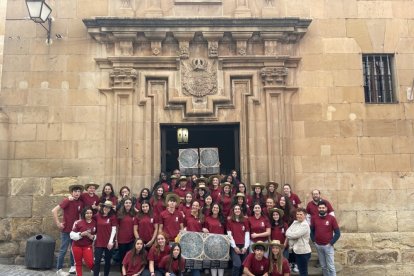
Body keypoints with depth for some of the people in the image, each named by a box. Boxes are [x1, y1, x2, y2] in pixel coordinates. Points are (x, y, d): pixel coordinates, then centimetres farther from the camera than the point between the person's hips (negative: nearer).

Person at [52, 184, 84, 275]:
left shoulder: (81, 203, 1)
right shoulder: (67, 201, -16)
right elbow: (54, 210, -20)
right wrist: (58, 224, -19)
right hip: (66, 230, -6)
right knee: (63, 250, 2)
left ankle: (72, 266, 31)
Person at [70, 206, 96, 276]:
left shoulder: (95, 223, -6)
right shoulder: (78, 222, -13)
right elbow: (72, 235, -12)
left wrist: (92, 237, -16)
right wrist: (81, 234, -25)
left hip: (88, 246, 0)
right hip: (77, 246, 0)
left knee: (90, 263, -9)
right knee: (78, 263, 13)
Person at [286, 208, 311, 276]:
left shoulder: (305, 225, -16)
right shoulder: (295, 223, 7)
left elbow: (295, 235, -24)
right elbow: (287, 232, 2)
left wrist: (289, 234, -5)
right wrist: (291, 243, -11)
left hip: (303, 251, -7)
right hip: (296, 250, 7)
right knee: (300, 270, 20)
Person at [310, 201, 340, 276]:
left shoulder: (332, 218, -9)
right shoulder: (314, 218, 1)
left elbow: (337, 233, -7)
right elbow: (311, 230, 11)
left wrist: (331, 243, -9)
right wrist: (314, 241, 2)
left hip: (328, 246, -3)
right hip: (318, 246, 3)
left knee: (330, 266, 0)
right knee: (323, 266, 14)